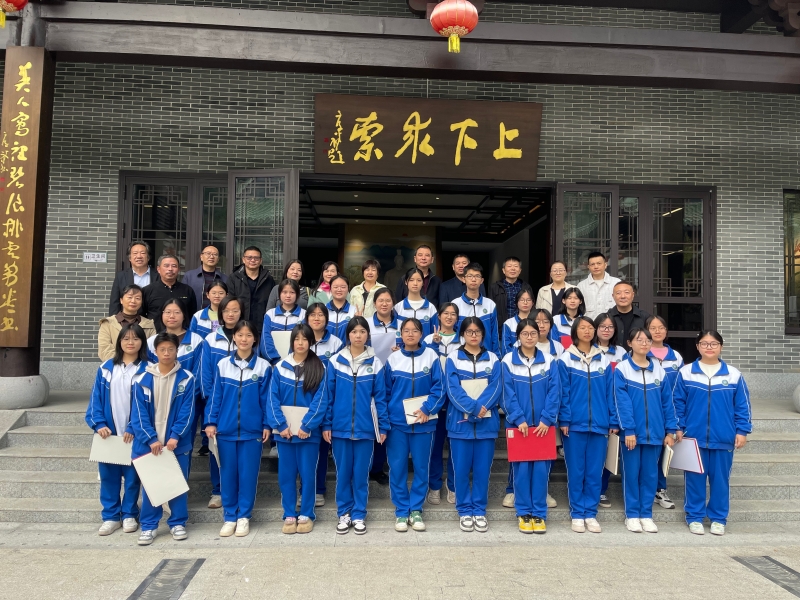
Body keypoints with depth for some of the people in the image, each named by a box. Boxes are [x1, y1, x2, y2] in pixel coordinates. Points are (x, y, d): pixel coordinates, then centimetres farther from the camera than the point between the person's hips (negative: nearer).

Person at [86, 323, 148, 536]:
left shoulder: (146, 370, -6)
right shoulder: (106, 368, 5)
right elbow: (96, 399, 3)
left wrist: (134, 428, -15)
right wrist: (99, 424, -8)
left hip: (133, 434, -3)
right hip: (108, 432, 3)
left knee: (132, 476, 7)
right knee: (108, 476, 9)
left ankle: (129, 515, 23)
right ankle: (110, 517, 22)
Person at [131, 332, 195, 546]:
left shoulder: (186, 379, -3)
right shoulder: (143, 380, -1)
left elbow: (187, 411, -6)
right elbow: (139, 413, -3)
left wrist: (175, 436, -16)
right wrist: (151, 440, -12)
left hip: (177, 443, -1)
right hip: (149, 443, 1)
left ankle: (178, 523, 22)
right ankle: (148, 526, 20)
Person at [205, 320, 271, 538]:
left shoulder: (264, 367, -1)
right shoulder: (222, 365, 3)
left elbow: (266, 399, 1)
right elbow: (215, 396, 4)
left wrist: (267, 425, -1)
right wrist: (210, 422, -3)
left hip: (252, 430, -1)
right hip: (226, 430, 1)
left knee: (248, 474, 5)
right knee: (227, 474, 9)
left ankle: (244, 517, 19)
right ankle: (229, 517, 21)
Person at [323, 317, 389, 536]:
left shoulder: (375, 363, 0)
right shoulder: (335, 361, 0)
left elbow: (380, 397, 2)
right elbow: (329, 396, 2)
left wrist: (383, 426, -1)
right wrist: (326, 424, -1)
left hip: (365, 428, 0)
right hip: (340, 427, 0)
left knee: (361, 472, 7)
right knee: (343, 472, 9)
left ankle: (359, 515, 21)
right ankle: (344, 513, 23)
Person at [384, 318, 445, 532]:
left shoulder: (431, 356, -1)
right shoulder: (392, 359, 2)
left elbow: (439, 388, -3)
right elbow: (385, 392, 6)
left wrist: (427, 409, -15)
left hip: (423, 422, 0)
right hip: (397, 422, 1)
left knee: (421, 467, 7)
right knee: (397, 467, 4)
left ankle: (416, 510, 20)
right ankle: (401, 511, 17)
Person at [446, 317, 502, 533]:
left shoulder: (493, 359, 7)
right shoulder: (453, 359, 2)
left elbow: (496, 388, -4)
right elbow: (453, 390, -9)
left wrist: (481, 409, -19)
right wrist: (474, 407, -20)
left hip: (486, 423, 1)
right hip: (460, 422, -1)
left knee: (482, 468, 6)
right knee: (461, 469, 4)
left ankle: (479, 511, 19)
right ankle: (464, 511, 18)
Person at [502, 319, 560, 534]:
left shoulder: (549, 360, 3)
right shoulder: (508, 361, -2)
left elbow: (554, 391, -2)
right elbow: (508, 393, -5)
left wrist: (546, 419, -11)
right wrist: (519, 419, -14)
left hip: (543, 425, 1)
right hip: (518, 424, -1)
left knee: (541, 469, 3)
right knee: (521, 469, 3)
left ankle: (539, 513, 15)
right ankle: (523, 513, 16)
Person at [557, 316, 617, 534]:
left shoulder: (603, 360, 8)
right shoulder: (566, 359, -1)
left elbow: (610, 393, 8)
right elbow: (563, 392, -4)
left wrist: (614, 422, 3)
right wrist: (564, 420, -10)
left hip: (599, 424, 3)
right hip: (574, 424, -2)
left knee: (594, 471, 8)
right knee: (576, 471, 5)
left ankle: (590, 514, 19)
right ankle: (577, 514, 15)